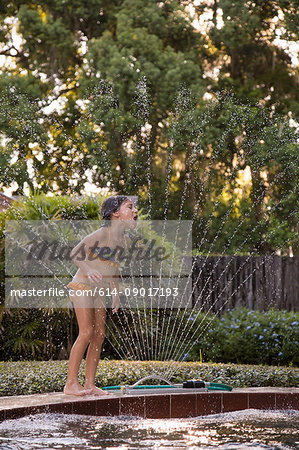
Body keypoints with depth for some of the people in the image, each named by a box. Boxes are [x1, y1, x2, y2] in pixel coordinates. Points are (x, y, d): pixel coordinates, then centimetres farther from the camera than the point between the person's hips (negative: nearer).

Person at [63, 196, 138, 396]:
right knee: (86, 332, -15)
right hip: (82, 286, -8)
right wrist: (88, 270, -32)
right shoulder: (103, 233, -16)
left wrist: (116, 293, 18)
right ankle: (71, 383, -12)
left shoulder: (126, 241, 8)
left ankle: (90, 384, 8)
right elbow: (75, 253, -16)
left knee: (100, 335, 3)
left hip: (99, 290, 8)